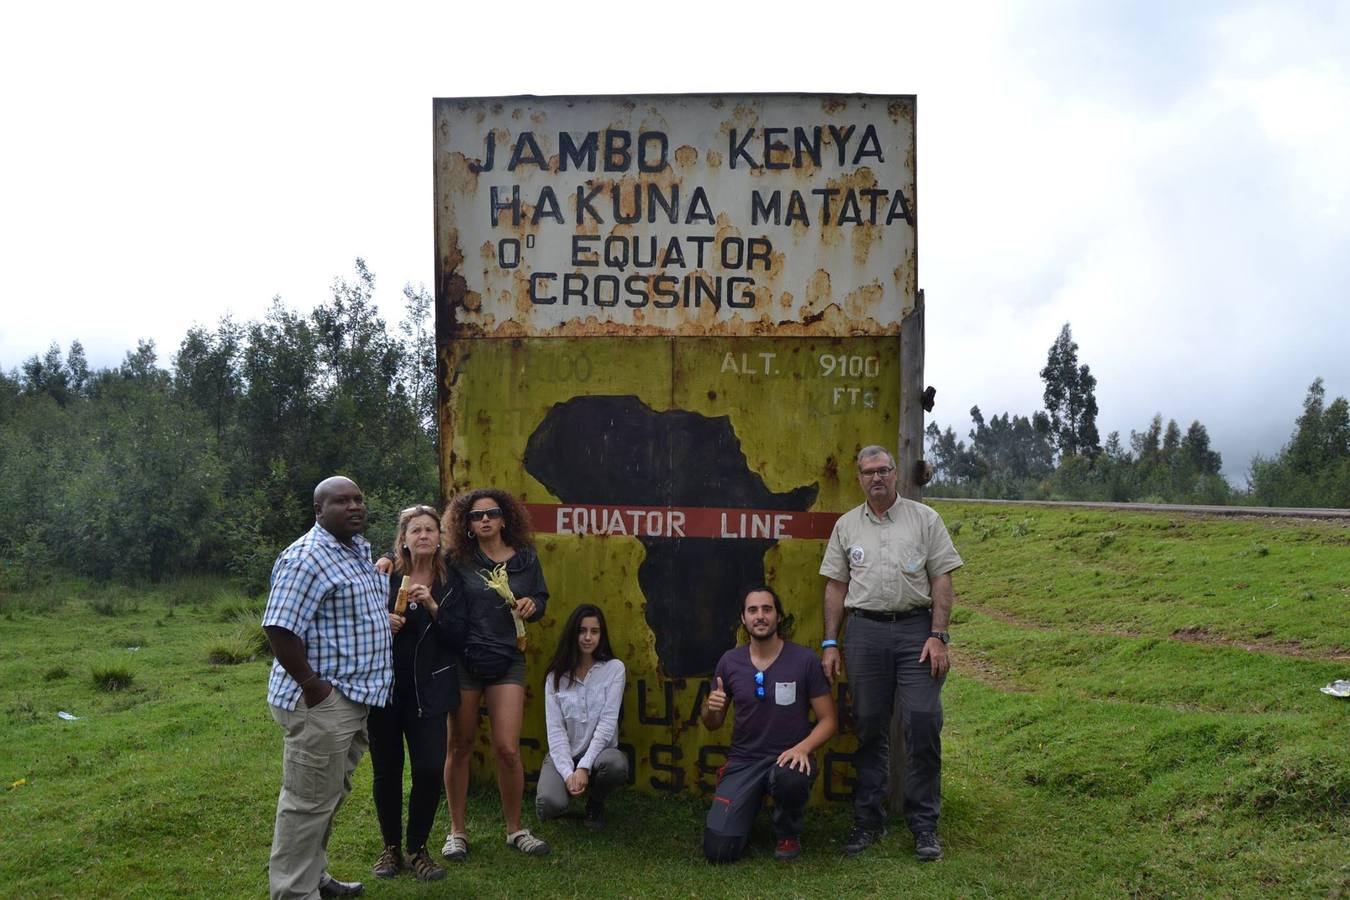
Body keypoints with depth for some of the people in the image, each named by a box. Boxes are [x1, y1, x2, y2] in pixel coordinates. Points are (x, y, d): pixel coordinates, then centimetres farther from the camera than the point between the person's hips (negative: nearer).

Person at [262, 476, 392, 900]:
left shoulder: (359, 549, 12)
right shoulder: (307, 558, -19)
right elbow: (279, 628, -24)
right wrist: (313, 687, -22)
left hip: (353, 698, 10)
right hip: (321, 704, -10)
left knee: (329, 797, 20)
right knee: (309, 801, 0)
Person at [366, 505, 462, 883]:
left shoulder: (450, 582, 2)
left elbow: (457, 638, -2)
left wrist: (433, 606, -15)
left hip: (429, 691, 1)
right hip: (384, 685, 0)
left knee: (430, 769, -6)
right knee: (386, 770, 8)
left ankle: (417, 849, 15)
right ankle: (391, 847, 27)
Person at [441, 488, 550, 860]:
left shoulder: (525, 557, 4)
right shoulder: (459, 561, -3)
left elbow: (541, 600, 13)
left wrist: (532, 605, -9)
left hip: (508, 662, 1)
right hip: (464, 659, -1)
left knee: (507, 749, -3)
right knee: (460, 746, 8)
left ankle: (514, 829, 16)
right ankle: (456, 831, 22)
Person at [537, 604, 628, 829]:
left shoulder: (614, 668, -4)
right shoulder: (556, 676, 1)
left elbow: (608, 722, -11)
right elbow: (555, 729, -5)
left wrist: (584, 767, -19)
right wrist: (568, 773, -19)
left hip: (598, 752, 0)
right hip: (563, 755, 1)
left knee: (616, 765, -36)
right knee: (550, 804, -28)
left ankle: (595, 803, 0)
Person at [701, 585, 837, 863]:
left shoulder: (804, 660, -8)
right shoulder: (729, 662, 0)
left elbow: (828, 719, -3)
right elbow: (712, 725, 11)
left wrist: (803, 747, -23)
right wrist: (711, 709, -13)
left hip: (788, 757, -2)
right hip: (743, 762, 2)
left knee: (789, 778, -40)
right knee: (718, 850, -13)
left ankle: (788, 834, -3)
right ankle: (748, 810, 23)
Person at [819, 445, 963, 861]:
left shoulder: (925, 519, 5)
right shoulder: (846, 525, 12)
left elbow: (942, 579, 2)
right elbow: (836, 586, 12)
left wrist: (938, 636, -6)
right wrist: (830, 643, 7)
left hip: (916, 628, -2)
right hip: (865, 630, 2)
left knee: (923, 726, -4)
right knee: (869, 729, 6)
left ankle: (924, 826, 8)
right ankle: (868, 822, 17)